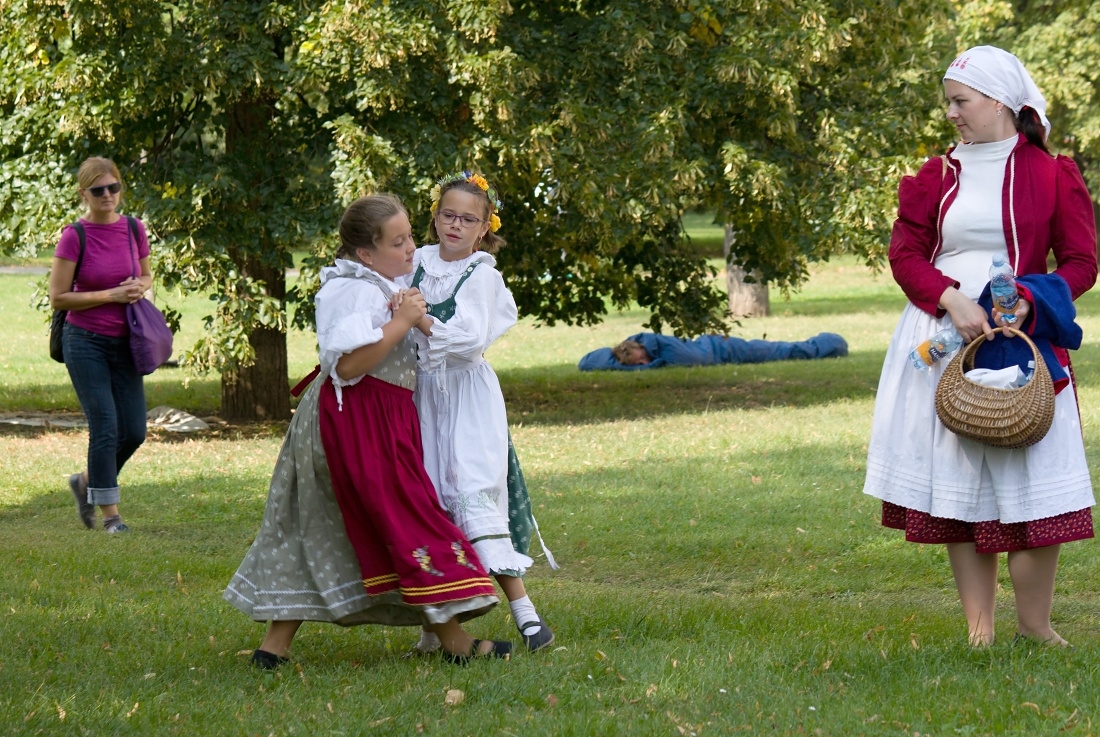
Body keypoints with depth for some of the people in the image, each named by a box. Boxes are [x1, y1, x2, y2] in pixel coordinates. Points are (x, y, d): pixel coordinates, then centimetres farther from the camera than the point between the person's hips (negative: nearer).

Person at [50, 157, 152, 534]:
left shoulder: (134, 229, 3)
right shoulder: (75, 237, -11)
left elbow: (146, 276, 19)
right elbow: (58, 298, -10)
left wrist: (140, 287, -4)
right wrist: (111, 295, -15)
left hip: (124, 343, 5)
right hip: (86, 343, -5)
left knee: (134, 431, 3)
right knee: (105, 427, -9)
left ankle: (86, 481, 28)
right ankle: (110, 513, 3)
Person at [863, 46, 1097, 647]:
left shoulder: (1051, 175, 2)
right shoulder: (937, 177, 10)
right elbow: (904, 253, 5)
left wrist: (1028, 302, -16)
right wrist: (951, 299, -13)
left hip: (1021, 341, -3)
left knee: (1033, 482, -7)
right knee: (958, 484, 2)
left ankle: (1033, 624, 5)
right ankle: (979, 629, 6)